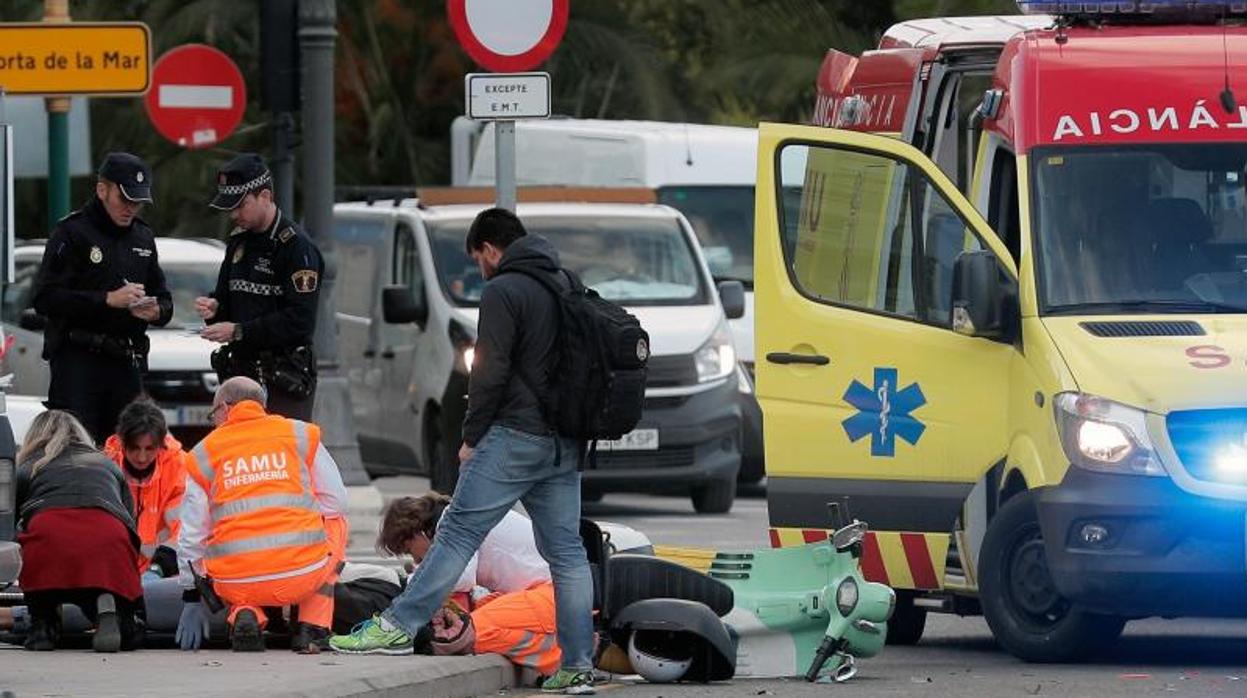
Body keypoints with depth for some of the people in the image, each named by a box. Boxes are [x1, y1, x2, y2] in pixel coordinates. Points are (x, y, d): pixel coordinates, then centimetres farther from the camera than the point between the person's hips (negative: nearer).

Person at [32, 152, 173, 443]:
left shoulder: (143, 237, 18)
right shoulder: (72, 232, -3)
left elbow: (164, 299, 24)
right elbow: (46, 298, -12)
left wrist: (157, 311, -2)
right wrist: (108, 300, -19)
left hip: (127, 363, 6)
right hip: (78, 361, -6)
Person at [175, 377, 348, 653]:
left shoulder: (203, 454, 12)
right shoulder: (302, 436, 11)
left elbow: (191, 534, 13)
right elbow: (335, 502, 12)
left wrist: (192, 601, 22)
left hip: (235, 584, 1)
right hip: (303, 574, -1)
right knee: (336, 523, 33)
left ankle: (244, 615, 3)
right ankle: (313, 629, 16)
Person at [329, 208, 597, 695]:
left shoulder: (502, 292, -7)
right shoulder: (568, 286, 17)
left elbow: (491, 373, -13)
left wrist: (472, 436, -5)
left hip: (516, 436, -7)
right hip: (565, 444, 7)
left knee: (458, 531, -6)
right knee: (566, 550, 5)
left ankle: (400, 626, -8)